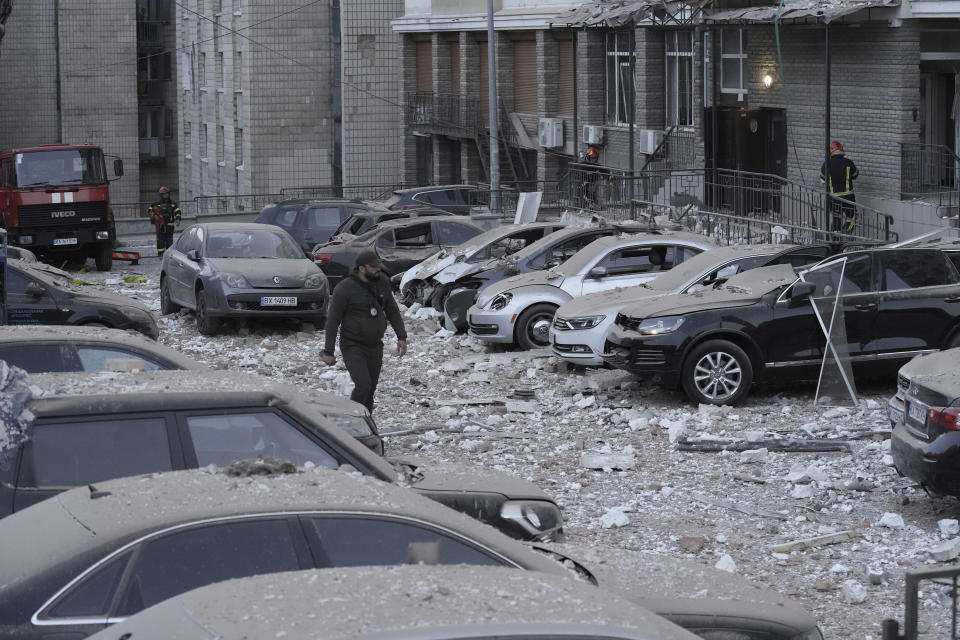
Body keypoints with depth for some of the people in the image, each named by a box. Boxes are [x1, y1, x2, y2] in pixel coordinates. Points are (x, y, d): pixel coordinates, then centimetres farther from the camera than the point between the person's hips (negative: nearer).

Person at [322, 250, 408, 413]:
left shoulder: (382, 283, 2)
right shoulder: (345, 288, -15)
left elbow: (392, 311, 14)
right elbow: (333, 320, -11)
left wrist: (401, 336, 5)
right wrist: (328, 352, -10)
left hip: (375, 347, 6)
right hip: (353, 346, -6)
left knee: (370, 390, 8)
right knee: (363, 386, -19)